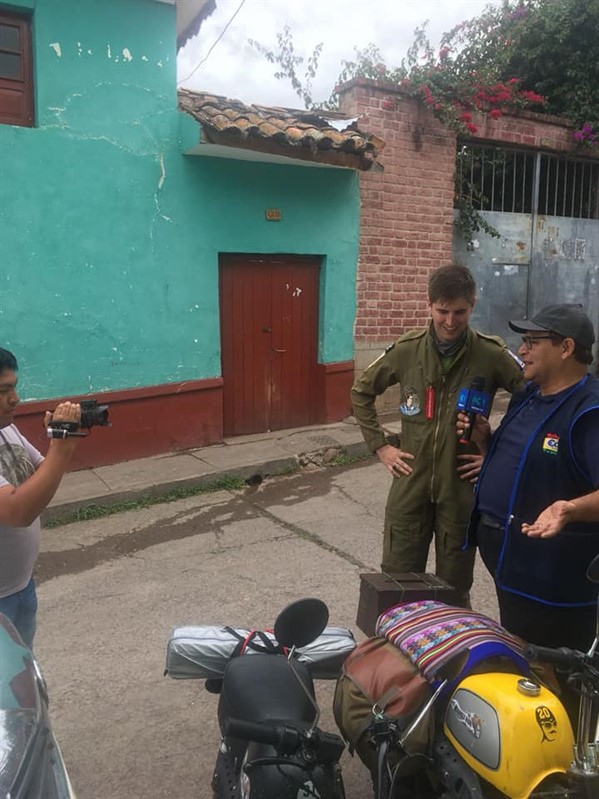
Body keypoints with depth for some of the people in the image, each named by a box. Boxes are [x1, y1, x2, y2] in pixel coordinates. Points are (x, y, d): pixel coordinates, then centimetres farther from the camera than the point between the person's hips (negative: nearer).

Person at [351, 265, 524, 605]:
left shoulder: (492, 354, -8)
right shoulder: (407, 350, -2)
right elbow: (361, 392, 11)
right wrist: (380, 446, 5)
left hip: (463, 488, -1)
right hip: (410, 484, 2)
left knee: (454, 590, 12)